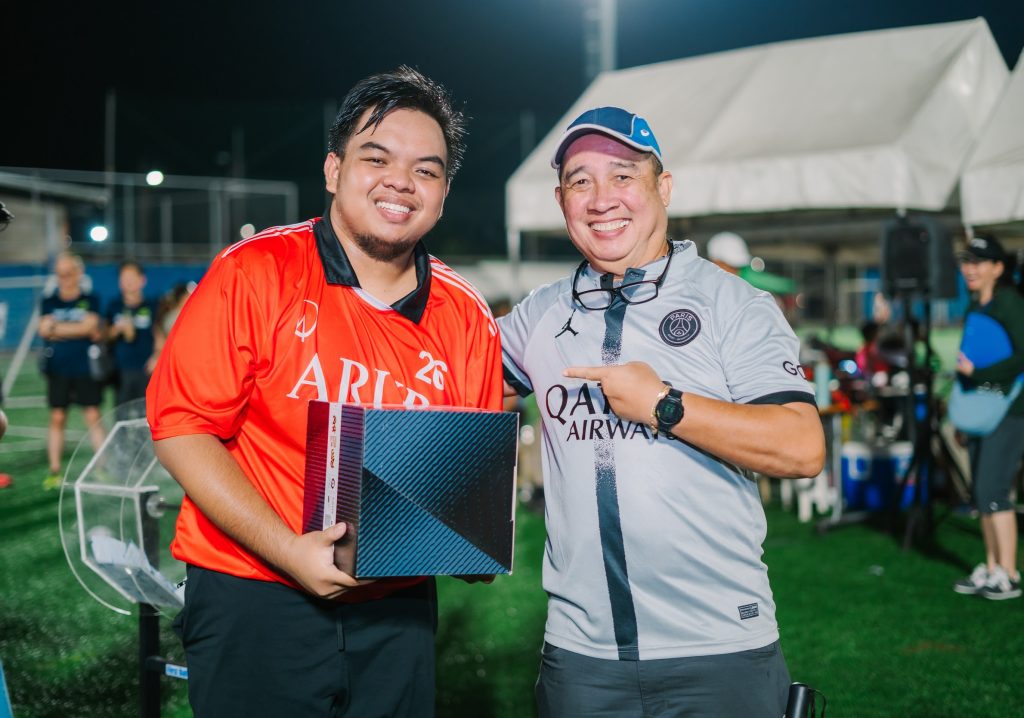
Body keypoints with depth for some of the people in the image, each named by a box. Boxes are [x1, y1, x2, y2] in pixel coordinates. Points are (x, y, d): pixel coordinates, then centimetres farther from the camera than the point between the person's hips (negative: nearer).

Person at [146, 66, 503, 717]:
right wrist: (288, 549, -18)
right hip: (253, 598, -3)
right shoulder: (255, 274, -7)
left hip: (398, 612, 4)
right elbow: (182, 426, -10)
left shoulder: (467, 319, 4)